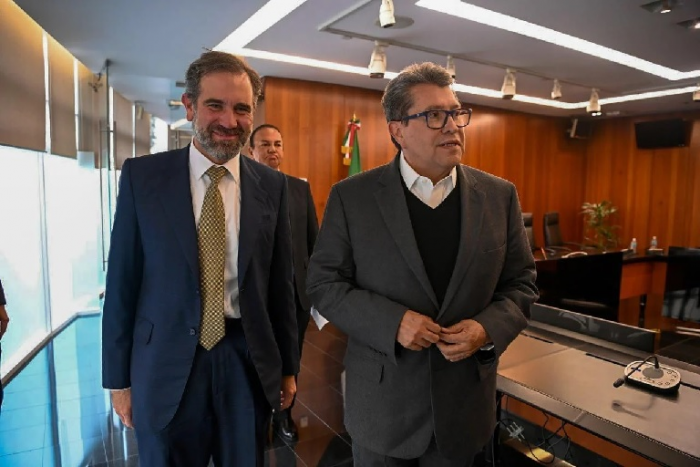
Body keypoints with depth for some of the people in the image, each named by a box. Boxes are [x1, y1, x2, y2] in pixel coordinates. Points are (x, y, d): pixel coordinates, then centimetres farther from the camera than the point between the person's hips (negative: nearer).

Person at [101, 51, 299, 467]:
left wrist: (288, 367, 7)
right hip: (166, 366, 0)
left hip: (248, 362, 1)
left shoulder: (272, 186, -1)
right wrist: (119, 378, 1)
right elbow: (122, 282, -2)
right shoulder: (142, 176, -5)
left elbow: (281, 282, 2)